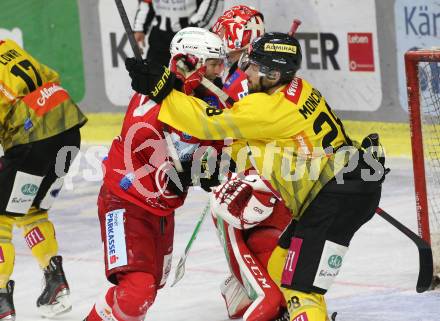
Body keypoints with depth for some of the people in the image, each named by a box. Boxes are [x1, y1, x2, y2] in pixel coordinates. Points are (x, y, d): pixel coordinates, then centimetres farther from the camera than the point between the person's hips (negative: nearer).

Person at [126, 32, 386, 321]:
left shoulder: (270, 108, -19)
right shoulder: (295, 89, 9)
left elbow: (211, 123, -14)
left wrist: (161, 91, -11)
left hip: (341, 196, -10)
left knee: (300, 285, -14)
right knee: (281, 268, 21)